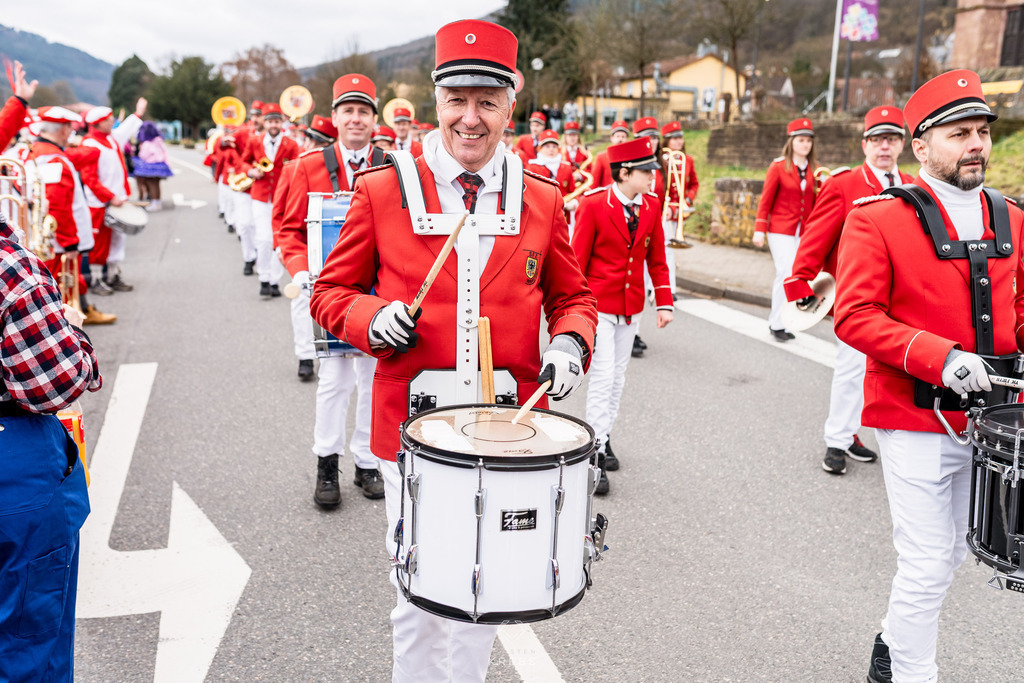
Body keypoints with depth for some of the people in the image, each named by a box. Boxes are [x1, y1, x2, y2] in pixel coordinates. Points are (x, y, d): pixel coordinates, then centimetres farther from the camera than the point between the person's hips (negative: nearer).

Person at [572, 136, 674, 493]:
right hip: (599, 304, -5)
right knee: (602, 377, -6)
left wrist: (664, 302, 4)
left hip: (632, 306, 5)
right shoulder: (593, 205, -14)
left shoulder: (651, 206, 1)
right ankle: (595, 455, 2)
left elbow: (657, 259, 8)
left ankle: (605, 437, 30)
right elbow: (577, 260, -10)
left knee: (617, 377, 14)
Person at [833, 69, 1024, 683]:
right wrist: (940, 356, -25)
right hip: (916, 421, -6)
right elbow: (855, 317, -16)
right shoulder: (878, 219, -10)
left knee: (950, 556, 19)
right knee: (929, 567, -2)